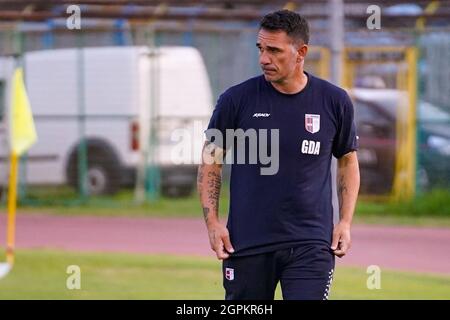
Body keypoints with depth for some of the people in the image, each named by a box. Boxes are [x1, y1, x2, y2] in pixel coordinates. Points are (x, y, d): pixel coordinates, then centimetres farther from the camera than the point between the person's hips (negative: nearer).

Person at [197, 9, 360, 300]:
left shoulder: (335, 102, 2)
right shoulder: (236, 99, -2)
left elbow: (348, 160, 14)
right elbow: (211, 160, 7)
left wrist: (345, 222, 5)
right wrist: (212, 221, -3)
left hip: (311, 244, 0)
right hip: (246, 242, 0)